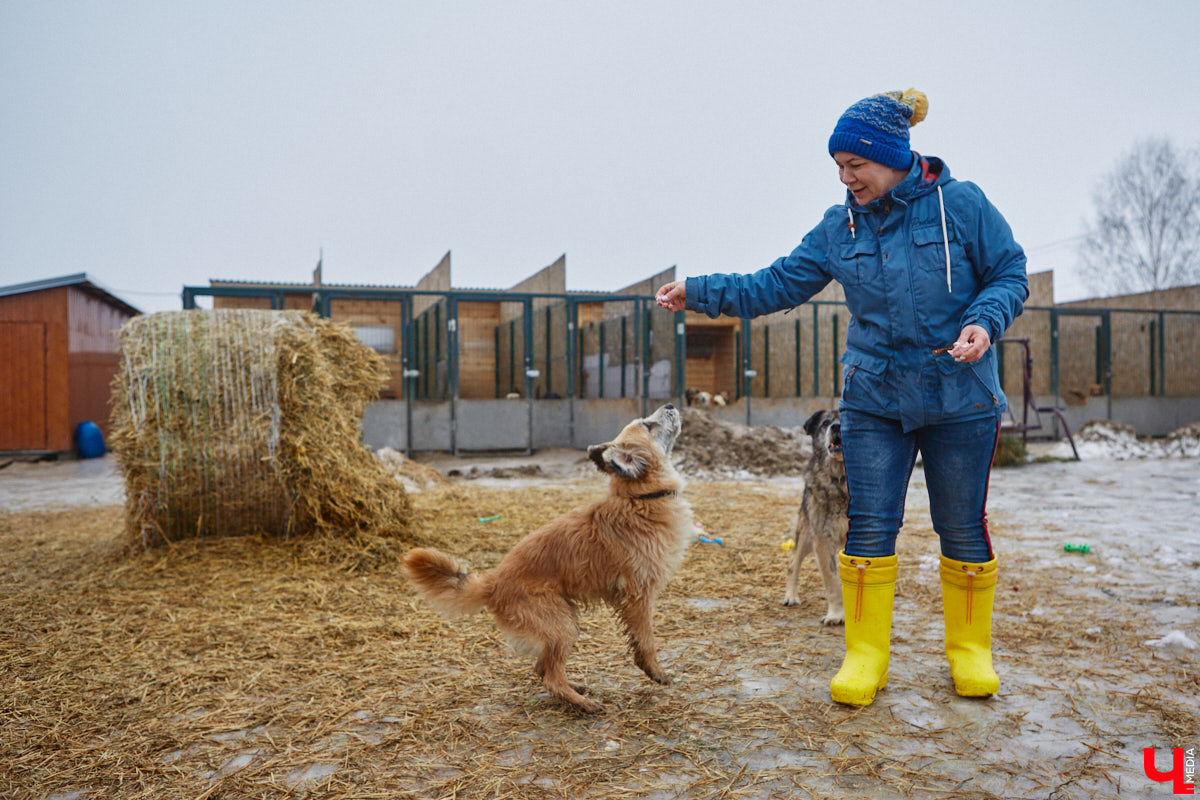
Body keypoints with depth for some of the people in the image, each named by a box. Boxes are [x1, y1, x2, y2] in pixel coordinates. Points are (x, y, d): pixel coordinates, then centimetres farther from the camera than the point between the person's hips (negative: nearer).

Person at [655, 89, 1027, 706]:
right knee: (869, 528, 0)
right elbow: (774, 286, 3)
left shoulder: (961, 204, -6)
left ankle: (970, 649, 28)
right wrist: (699, 292, -4)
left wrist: (983, 322, -20)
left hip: (960, 399, -2)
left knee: (962, 527, 8)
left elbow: (1010, 274, 0)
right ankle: (866, 654, 14)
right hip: (874, 401, 2)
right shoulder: (839, 228, 3)